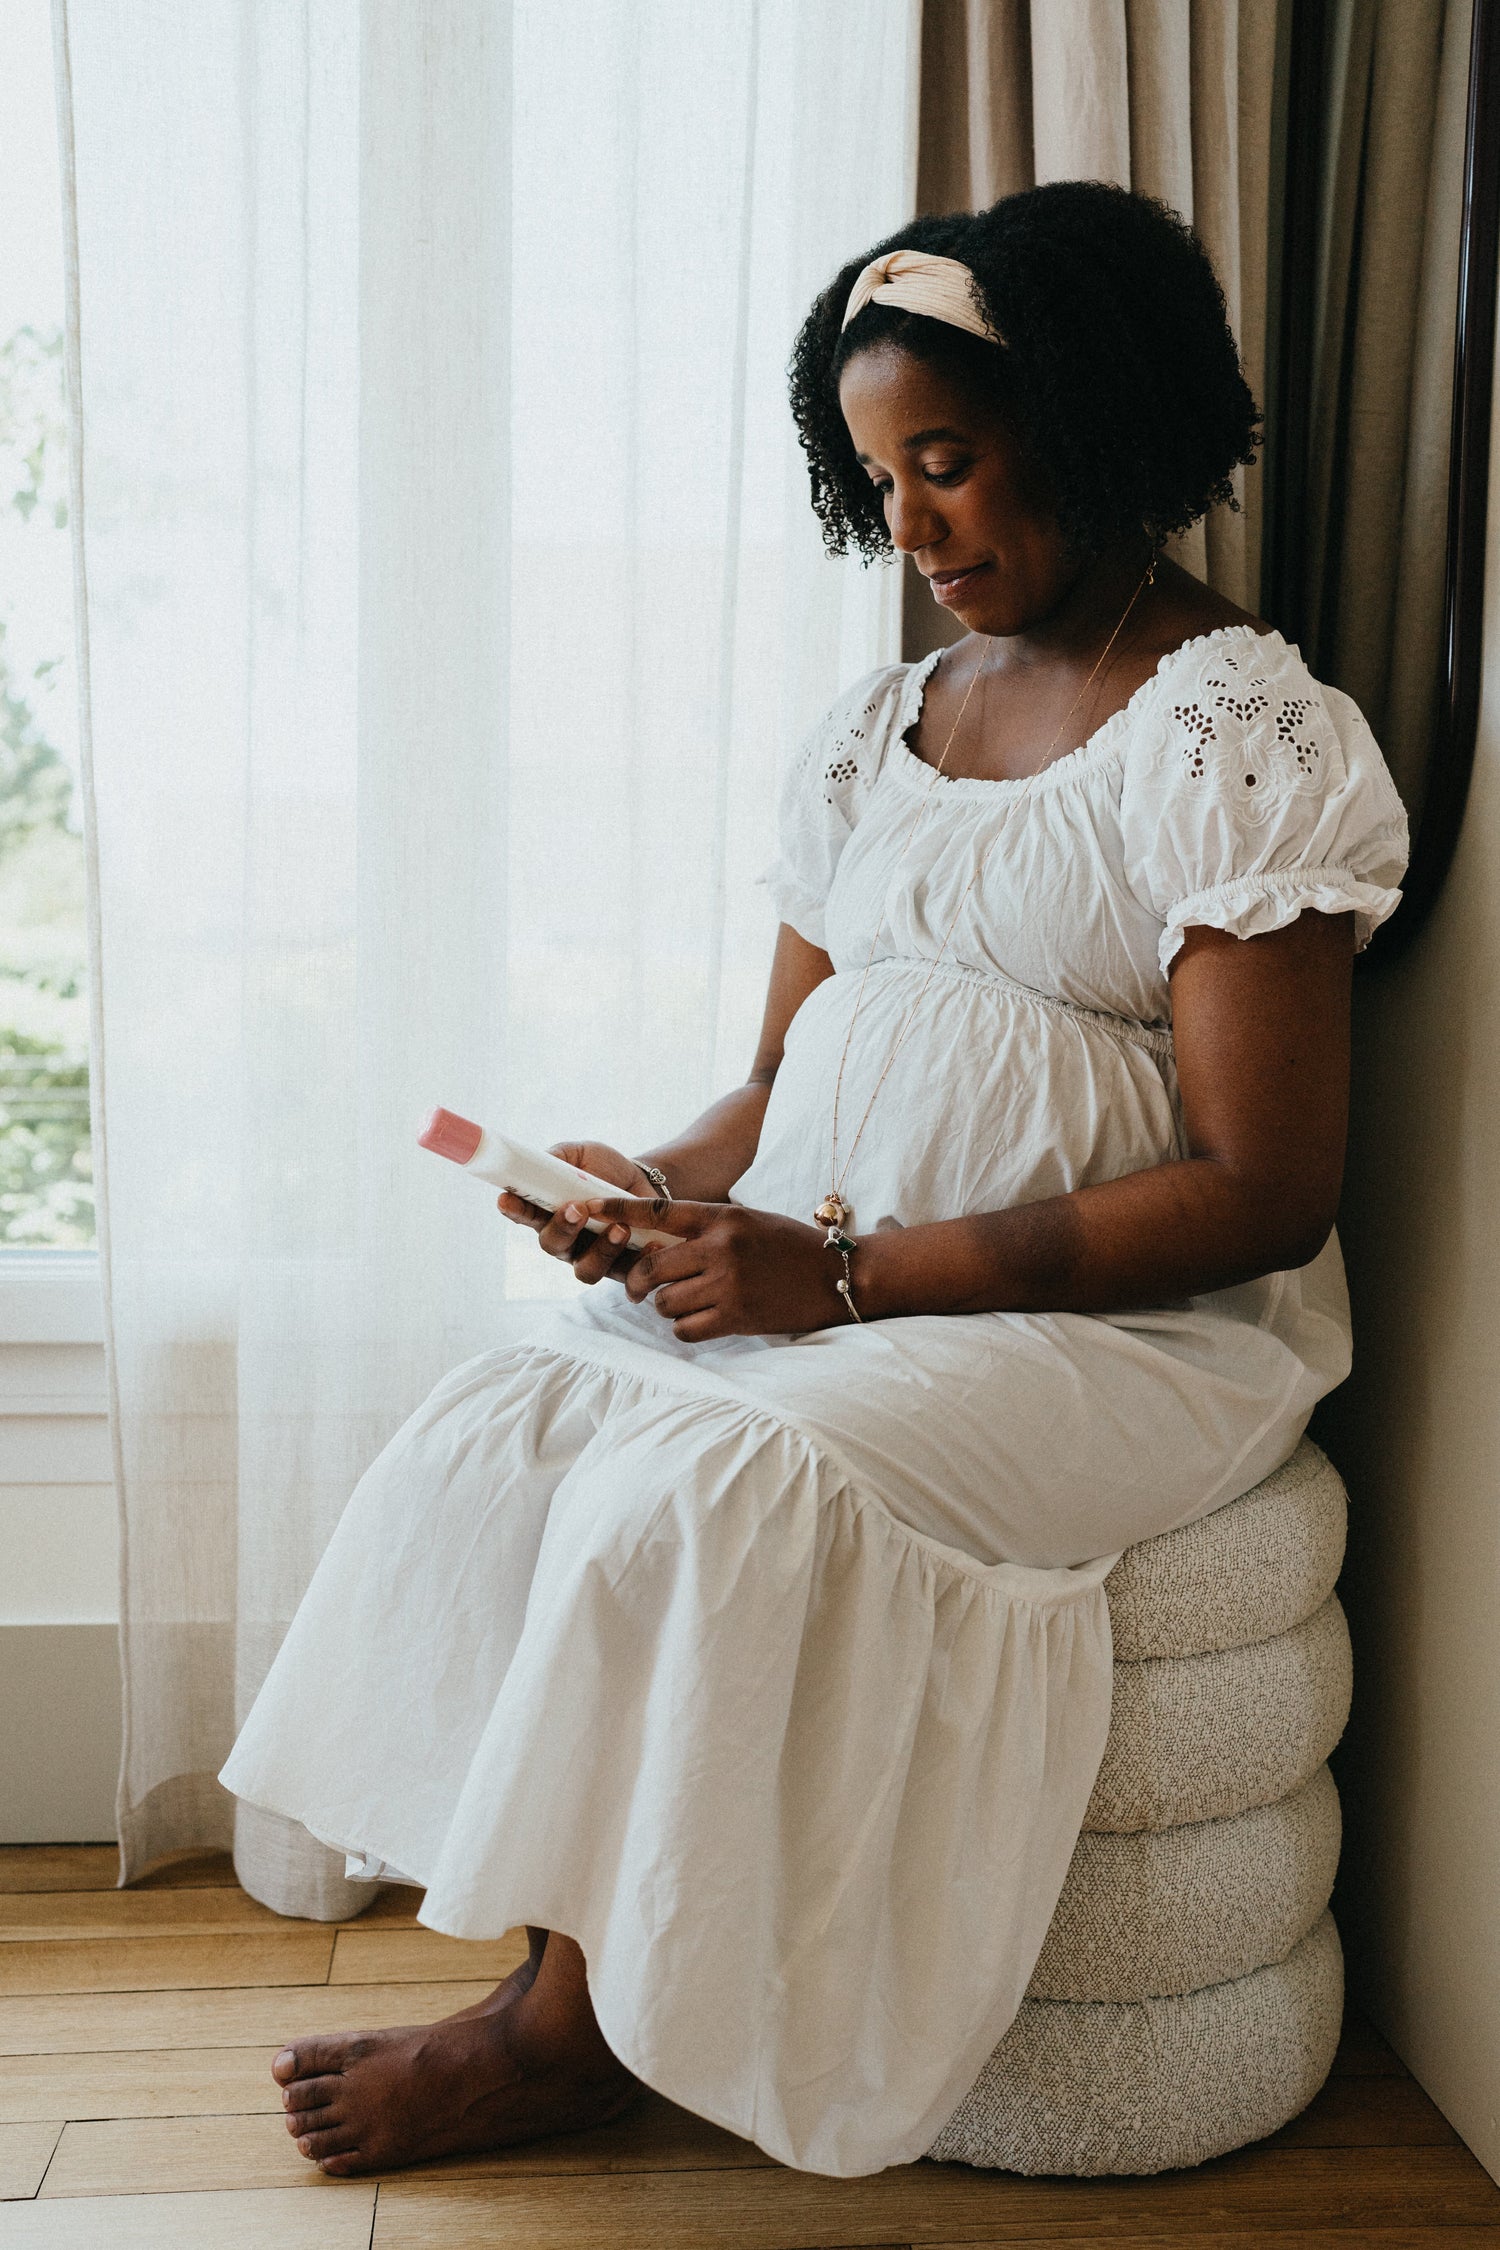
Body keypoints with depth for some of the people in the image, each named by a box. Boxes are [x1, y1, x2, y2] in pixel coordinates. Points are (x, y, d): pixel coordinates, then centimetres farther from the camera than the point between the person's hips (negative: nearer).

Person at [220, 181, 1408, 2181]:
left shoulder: (1240, 734, -10)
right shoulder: (879, 727, 13)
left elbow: (1261, 1194, -16)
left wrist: (842, 1272, -20)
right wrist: (665, 1192, -9)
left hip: (1138, 1331, -7)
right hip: (830, 1286, 7)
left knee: (697, 1498, -27)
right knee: (492, 1429, -14)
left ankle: (574, 2024, -5)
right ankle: (570, 1973, -9)